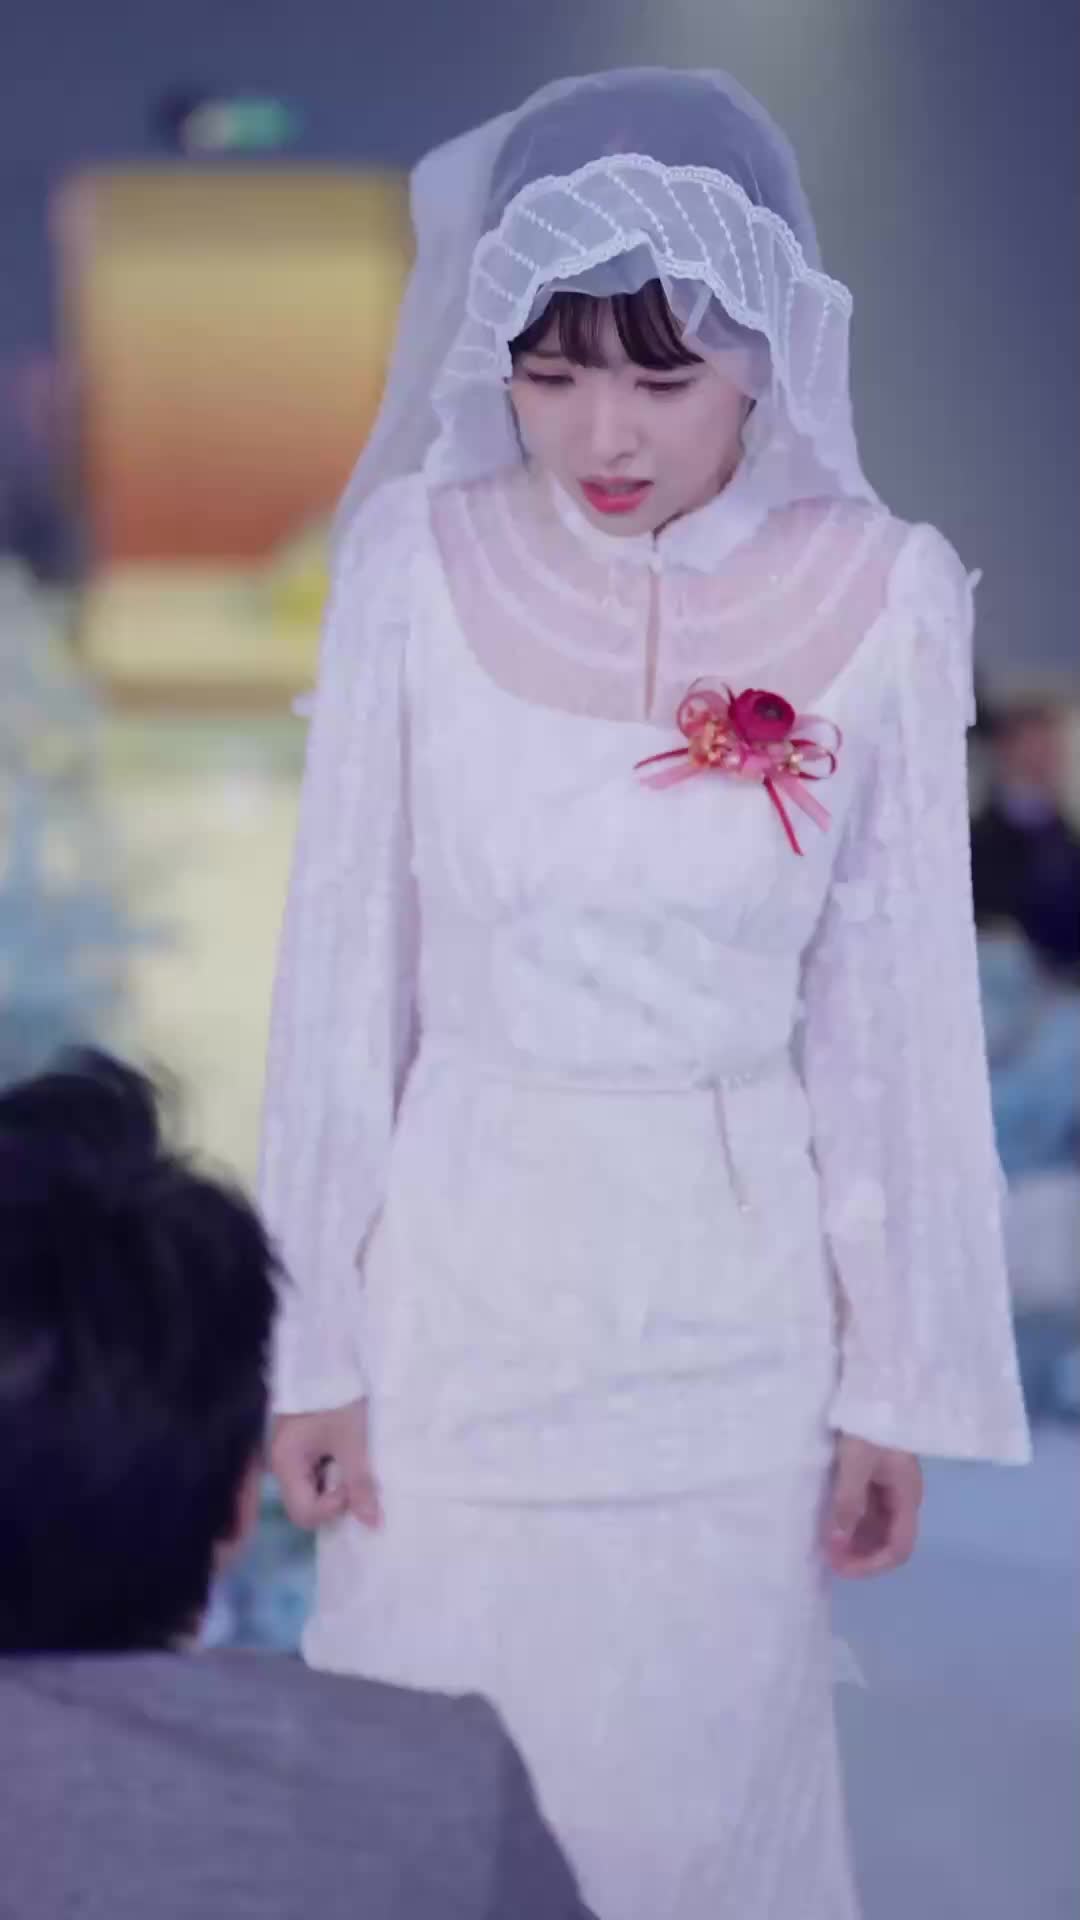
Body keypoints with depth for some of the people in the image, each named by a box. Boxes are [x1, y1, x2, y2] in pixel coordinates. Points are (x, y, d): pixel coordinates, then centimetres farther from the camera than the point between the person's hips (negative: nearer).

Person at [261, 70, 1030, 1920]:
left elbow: (896, 1012, -3)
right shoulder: (417, 566, -9)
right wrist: (314, 1342, 0)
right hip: (461, 1281, 1)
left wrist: (899, 1381, 1)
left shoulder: (876, 601, -10)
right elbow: (343, 973, -2)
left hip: (728, 1306, 0)